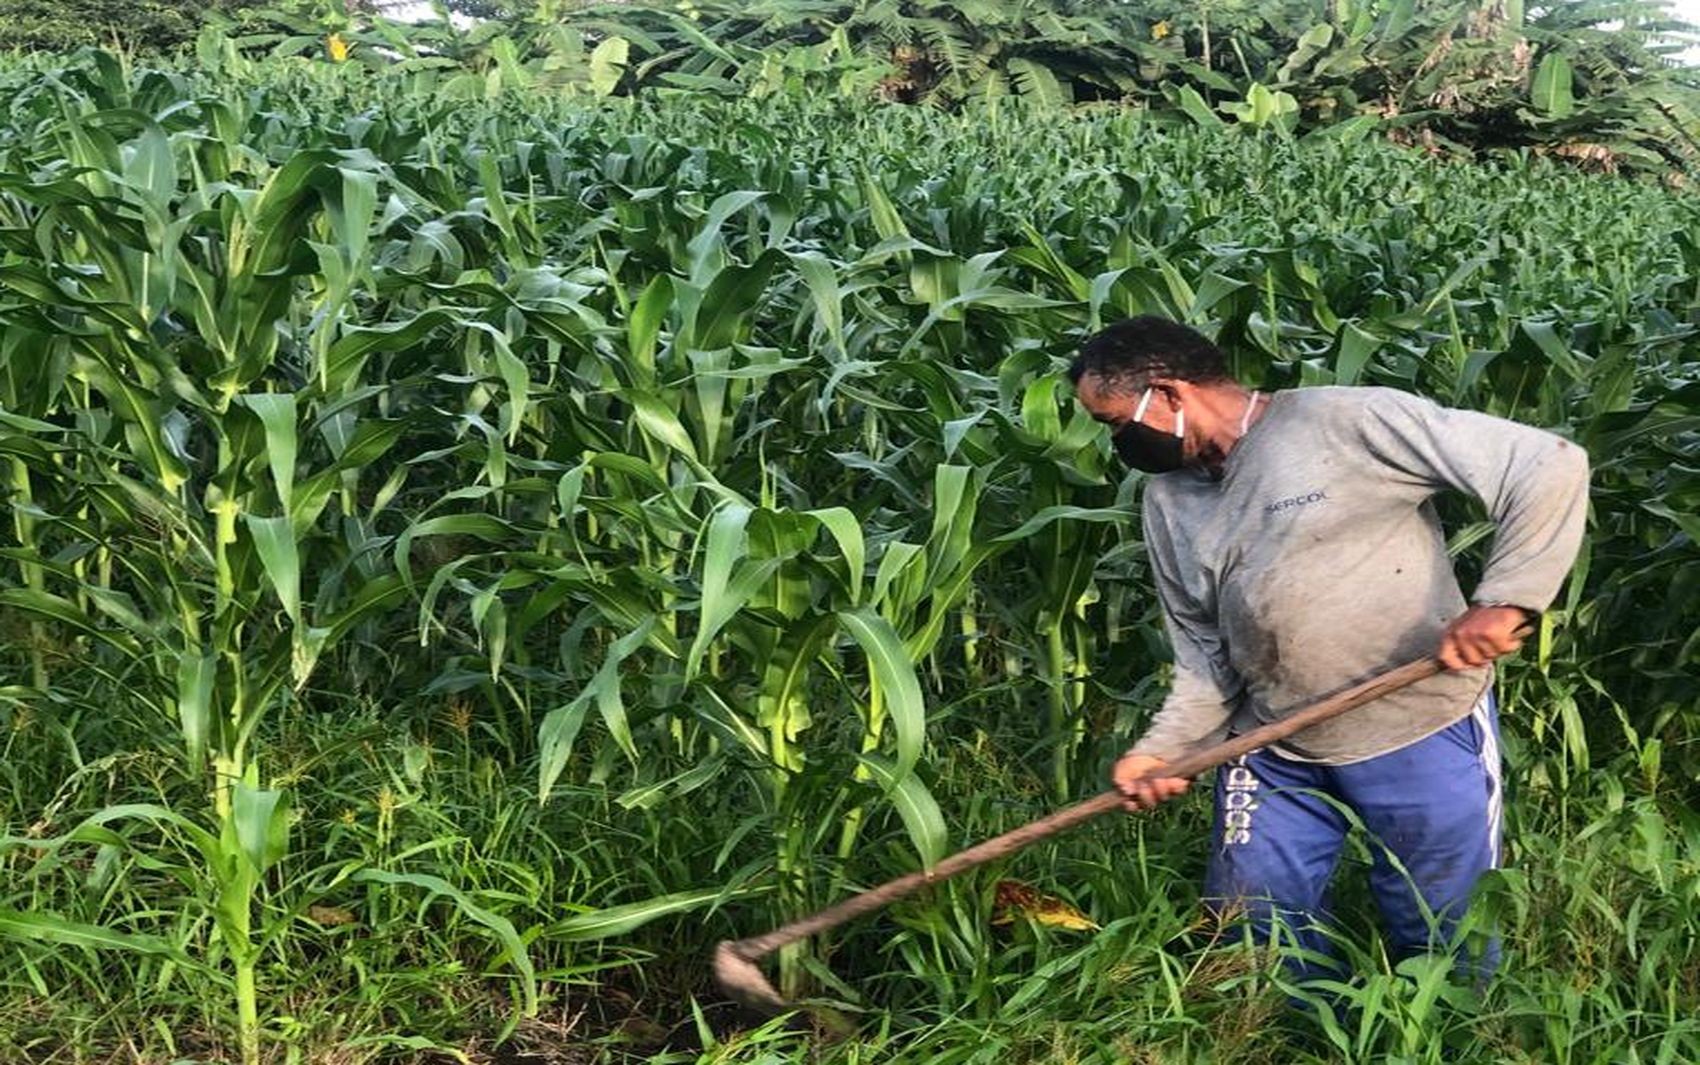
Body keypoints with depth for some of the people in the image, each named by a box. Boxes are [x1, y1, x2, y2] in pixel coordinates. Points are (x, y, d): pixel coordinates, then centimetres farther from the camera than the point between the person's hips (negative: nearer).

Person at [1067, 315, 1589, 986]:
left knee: (1443, 947, 5)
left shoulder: (1345, 422, -16)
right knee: (1251, 927, 12)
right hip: (1274, 752, 6)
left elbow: (1550, 467, -17)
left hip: (1423, 734, -6)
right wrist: (1164, 750, -6)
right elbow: (1204, 658, 10)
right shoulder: (1169, 502, 6)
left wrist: (1503, 602, -26)